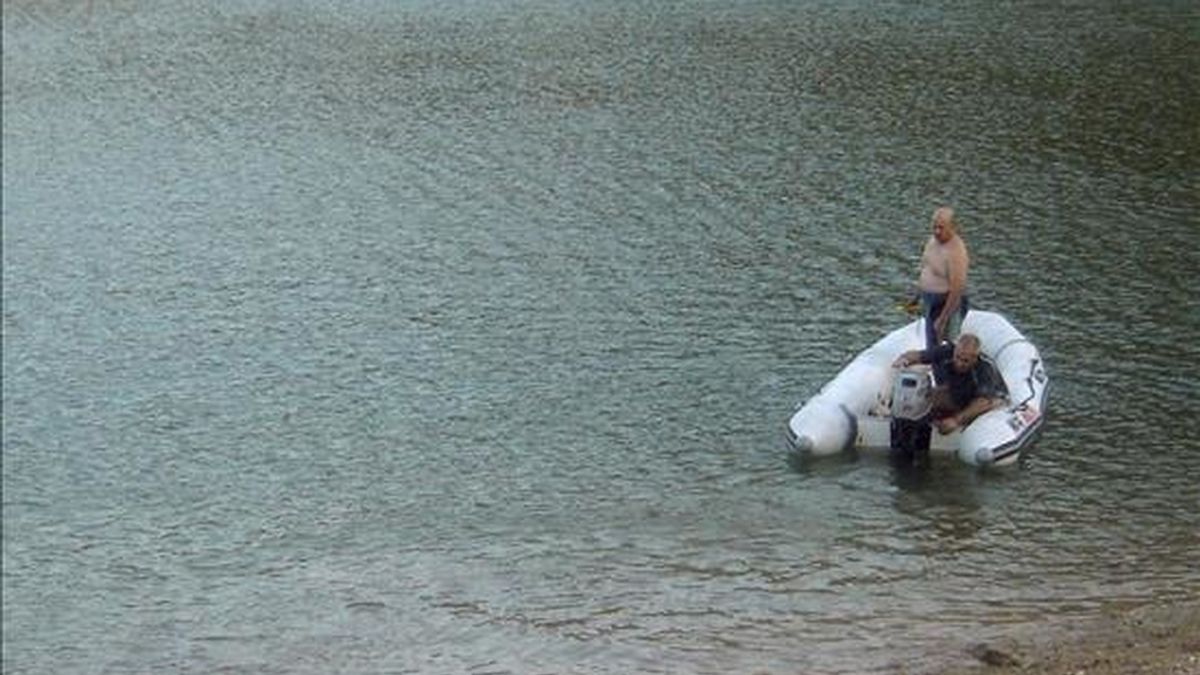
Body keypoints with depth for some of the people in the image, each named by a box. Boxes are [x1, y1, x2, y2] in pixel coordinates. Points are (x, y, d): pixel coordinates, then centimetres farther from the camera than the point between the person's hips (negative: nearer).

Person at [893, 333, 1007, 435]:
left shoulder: (985, 368, -36)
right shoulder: (947, 352, -26)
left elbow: (984, 402, -41)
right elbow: (918, 355, -19)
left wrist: (957, 420, -47)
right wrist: (904, 358, -43)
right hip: (957, 395, 4)